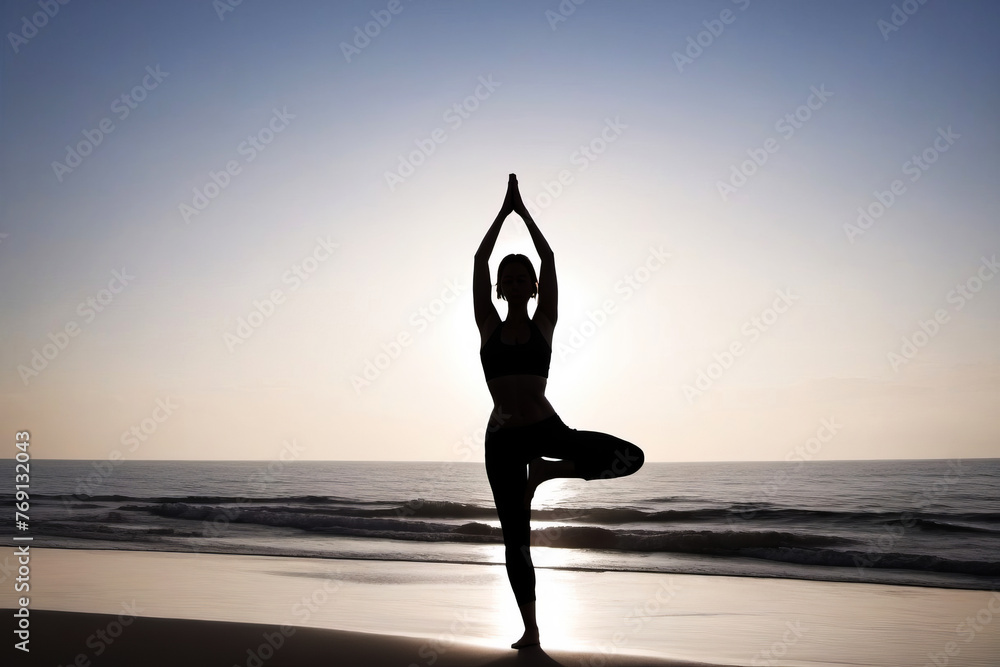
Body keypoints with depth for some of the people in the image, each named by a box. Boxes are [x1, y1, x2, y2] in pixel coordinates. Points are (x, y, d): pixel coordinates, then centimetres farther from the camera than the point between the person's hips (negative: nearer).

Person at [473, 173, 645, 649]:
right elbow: (479, 260, 0)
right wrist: (504, 210, 5)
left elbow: (549, 259, -1)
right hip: (502, 438, 0)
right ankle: (530, 630, 21)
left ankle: (545, 471, 0)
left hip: (547, 429, 0)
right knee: (515, 539, 4)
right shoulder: (489, 326, 4)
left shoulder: (544, 324, 3)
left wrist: (523, 211, 4)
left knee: (630, 457, -19)